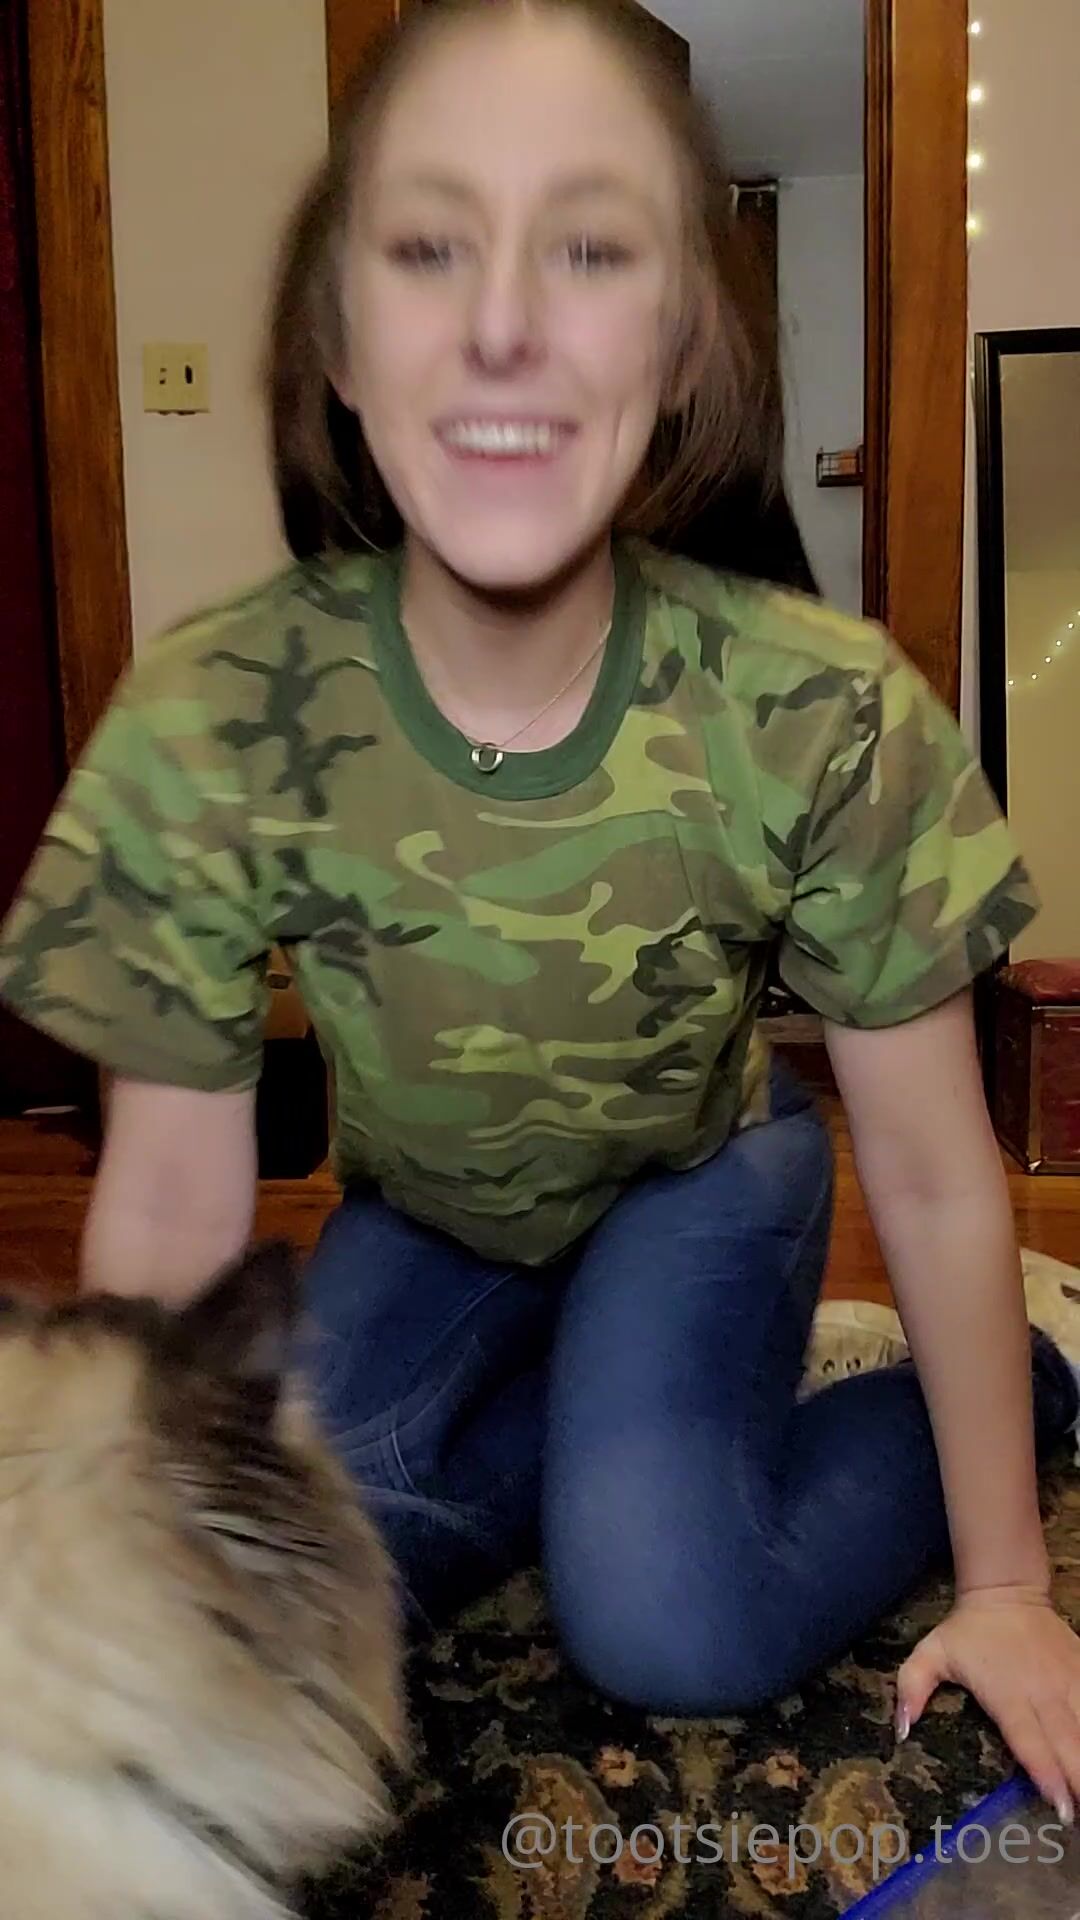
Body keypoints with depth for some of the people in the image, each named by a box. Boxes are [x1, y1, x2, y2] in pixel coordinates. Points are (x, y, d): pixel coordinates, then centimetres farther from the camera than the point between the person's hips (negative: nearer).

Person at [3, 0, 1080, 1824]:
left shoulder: (834, 719, -31)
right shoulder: (207, 725, -29)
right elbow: (170, 1205, -18)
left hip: (699, 1180, -1)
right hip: (422, 1216, 2)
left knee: (665, 1626, -19)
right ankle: (603, 1412, 13)